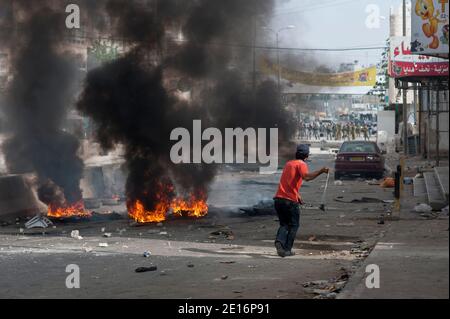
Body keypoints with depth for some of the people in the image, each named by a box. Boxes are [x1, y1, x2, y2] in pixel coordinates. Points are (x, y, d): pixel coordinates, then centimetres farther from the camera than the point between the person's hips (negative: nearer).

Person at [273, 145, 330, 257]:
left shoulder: (289, 164, 21)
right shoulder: (301, 164, -4)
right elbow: (306, 177, -25)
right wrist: (321, 171, -26)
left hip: (279, 198, 6)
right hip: (290, 201, -6)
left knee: (284, 224, 16)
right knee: (293, 225, 9)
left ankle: (279, 241, -11)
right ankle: (287, 249, 5)